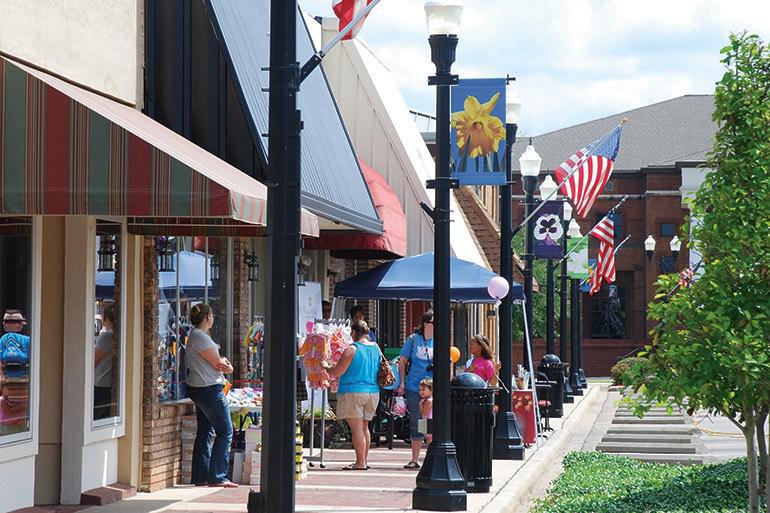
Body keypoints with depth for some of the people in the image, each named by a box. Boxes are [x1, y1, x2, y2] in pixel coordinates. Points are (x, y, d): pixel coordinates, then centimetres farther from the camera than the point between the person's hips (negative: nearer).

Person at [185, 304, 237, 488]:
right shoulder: (200, 337, -17)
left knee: (204, 432, 12)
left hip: (199, 389, 11)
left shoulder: (195, 335, 16)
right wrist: (227, 366, 7)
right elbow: (218, 364, -14)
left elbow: (218, 361, 15)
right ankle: (217, 477, -7)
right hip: (209, 389, -11)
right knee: (225, 432, -6)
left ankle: (200, 477, 15)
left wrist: (222, 362, -5)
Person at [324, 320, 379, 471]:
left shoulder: (352, 349, -13)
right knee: (364, 427, 17)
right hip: (373, 391, 7)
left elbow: (337, 372, -13)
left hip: (353, 392, -7)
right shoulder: (376, 348, 8)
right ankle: (365, 460, 20)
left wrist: (326, 366, 7)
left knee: (356, 428, -4)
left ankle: (360, 462, -6)